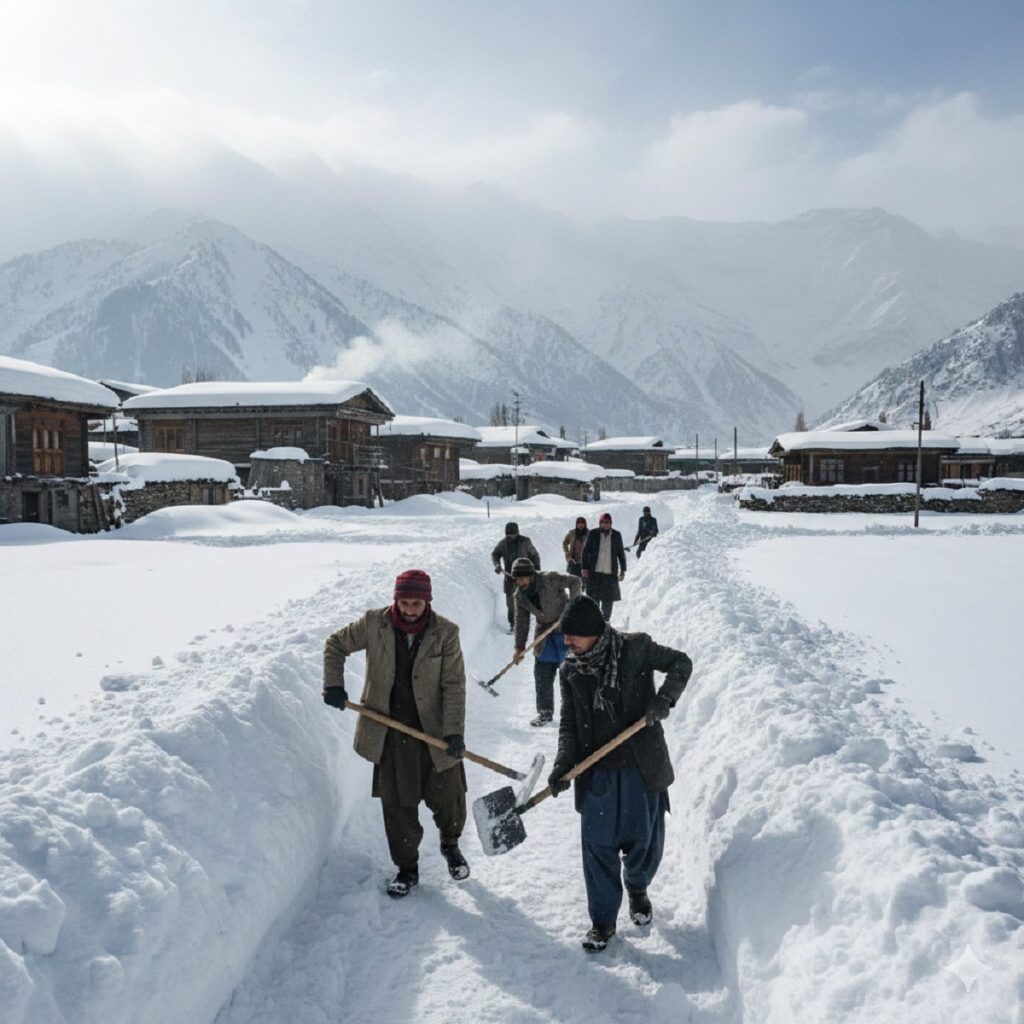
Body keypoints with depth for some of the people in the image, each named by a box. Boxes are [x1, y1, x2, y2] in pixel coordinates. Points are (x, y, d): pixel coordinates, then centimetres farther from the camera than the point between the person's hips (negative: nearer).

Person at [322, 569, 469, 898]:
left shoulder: (445, 633, -12)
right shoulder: (374, 624, -9)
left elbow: (454, 685, -10)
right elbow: (335, 645, 7)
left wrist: (454, 731, -17)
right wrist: (333, 685, -3)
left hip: (434, 730, -1)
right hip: (390, 732, 1)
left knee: (446, 795, 7)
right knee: (397, 803, 8)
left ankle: (450, 844, 39)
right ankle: (407, 867, 29)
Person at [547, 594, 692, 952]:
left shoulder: (635, 648, -9)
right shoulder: (570, 671, 1)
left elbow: (680, 663, 1)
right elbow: (568, 724, 3)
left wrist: (664, 698, -16)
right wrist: (563, 763, -11)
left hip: (641, 766, -2)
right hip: (596, 773, 2)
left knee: (644, 839, 11)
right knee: (598, 845, 3)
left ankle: (637, 888, 43)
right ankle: (603, 920, 21)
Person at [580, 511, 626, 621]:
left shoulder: (616, 535, 6)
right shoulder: (593, 534, 1)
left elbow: (621, 553, 12)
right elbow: (585, 551, 2)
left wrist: (622, 570, 9)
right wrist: (585, 568, -4)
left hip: (610, 574, 2)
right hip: (594, 572, -1)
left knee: (608, 601, 4)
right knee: (594, 599, 0)